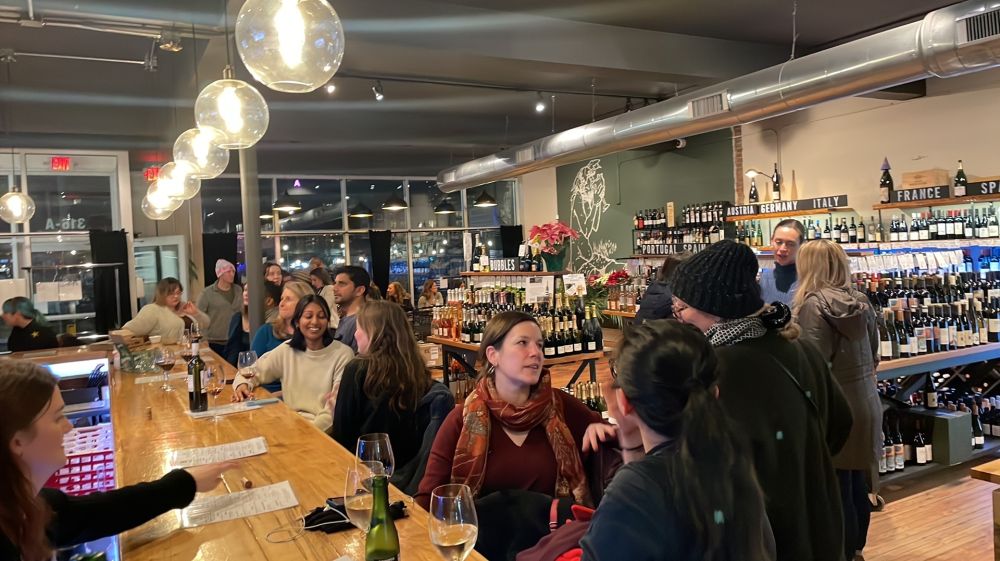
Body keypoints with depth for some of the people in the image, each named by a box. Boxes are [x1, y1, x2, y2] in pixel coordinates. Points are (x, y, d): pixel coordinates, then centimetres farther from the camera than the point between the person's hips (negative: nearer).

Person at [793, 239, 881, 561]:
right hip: (867, 404, 8)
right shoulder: (861, 302, 5)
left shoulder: (813, 305, -16)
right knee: (858, 485, 19)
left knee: (837, 489, 5)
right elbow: (873, 357, 15)